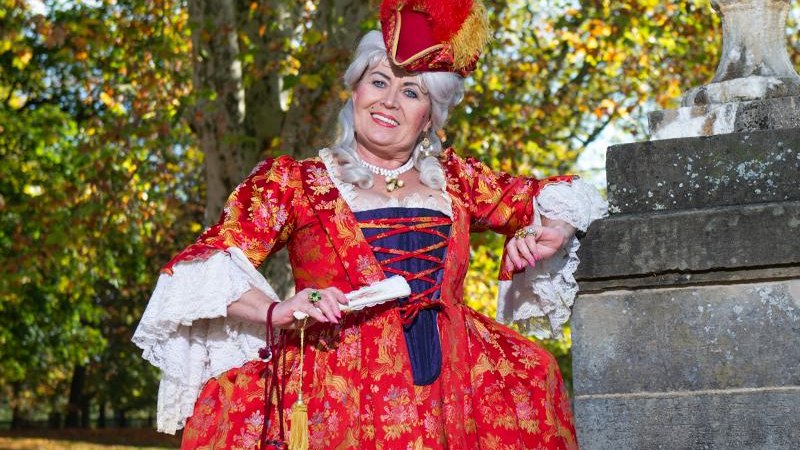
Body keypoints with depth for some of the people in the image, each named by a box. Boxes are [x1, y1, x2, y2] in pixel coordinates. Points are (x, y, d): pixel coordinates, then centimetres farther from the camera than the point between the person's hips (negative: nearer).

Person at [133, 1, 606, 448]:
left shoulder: (452, 178, 19)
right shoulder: (296, 181, 9)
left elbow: (550, 195, 27)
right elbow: (203, 267, 1)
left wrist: (551, 231, 4)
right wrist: (275, 311, -17)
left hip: (452, 392, 4)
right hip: (341, 396, -4)